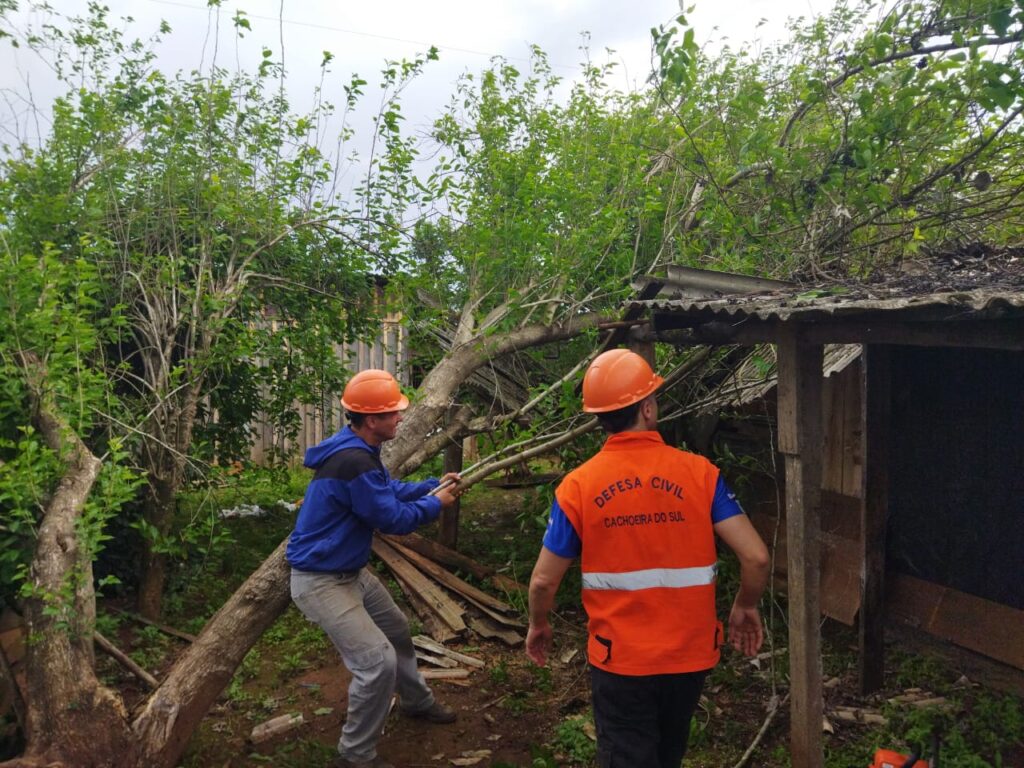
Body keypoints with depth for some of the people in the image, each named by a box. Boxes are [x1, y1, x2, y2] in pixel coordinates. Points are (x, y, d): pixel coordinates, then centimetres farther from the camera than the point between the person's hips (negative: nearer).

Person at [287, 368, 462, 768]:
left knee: (397, 630, 25)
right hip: (321, 582, -11)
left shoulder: (358, 450, 3)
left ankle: (417, 701, 48)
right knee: (378, 662, -13)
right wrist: (435, 504, -7)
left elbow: (389, 490, 16)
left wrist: (433, 484, 6)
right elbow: (392, 518, -22)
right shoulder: (353, 462, -31)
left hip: (351, 571, 11)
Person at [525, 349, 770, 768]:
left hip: (620, 658, -2)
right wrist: (745, 607, 7)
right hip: (690, 653, 3)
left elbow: (544, 580, -8)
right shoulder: (700, 472, -11)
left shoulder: (578, 485, -12)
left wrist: (538, 626, 12)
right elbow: (756, 556, -13)